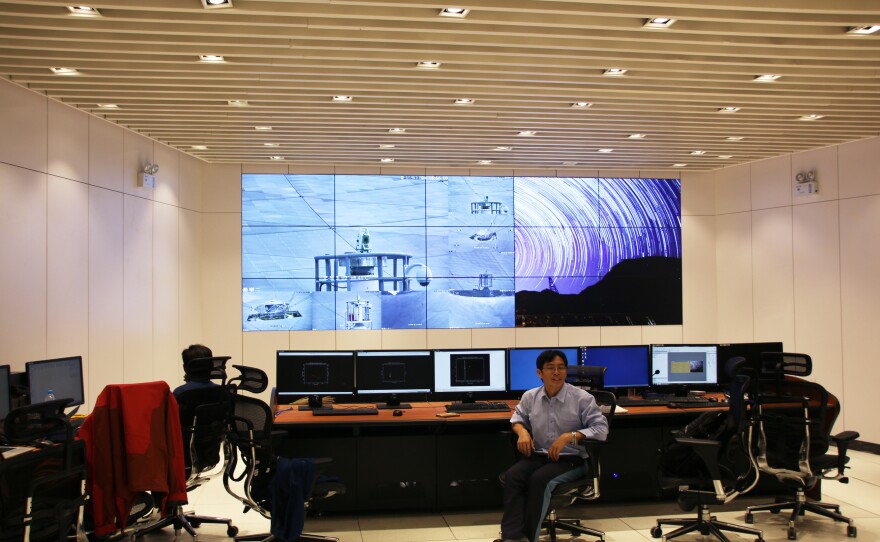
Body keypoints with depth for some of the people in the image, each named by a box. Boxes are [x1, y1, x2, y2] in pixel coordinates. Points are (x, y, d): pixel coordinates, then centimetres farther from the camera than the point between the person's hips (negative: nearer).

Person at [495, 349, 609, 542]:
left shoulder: (582, 398, -6)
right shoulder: (530, 397, 6)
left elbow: (601, 429, -10)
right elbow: (517, 417, 24)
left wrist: (569, 436, -22)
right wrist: (522, 432, -1)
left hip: (571, 459, -4)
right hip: (538, 455, 4)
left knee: (539, 479, -33)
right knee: (511, 476, -27)